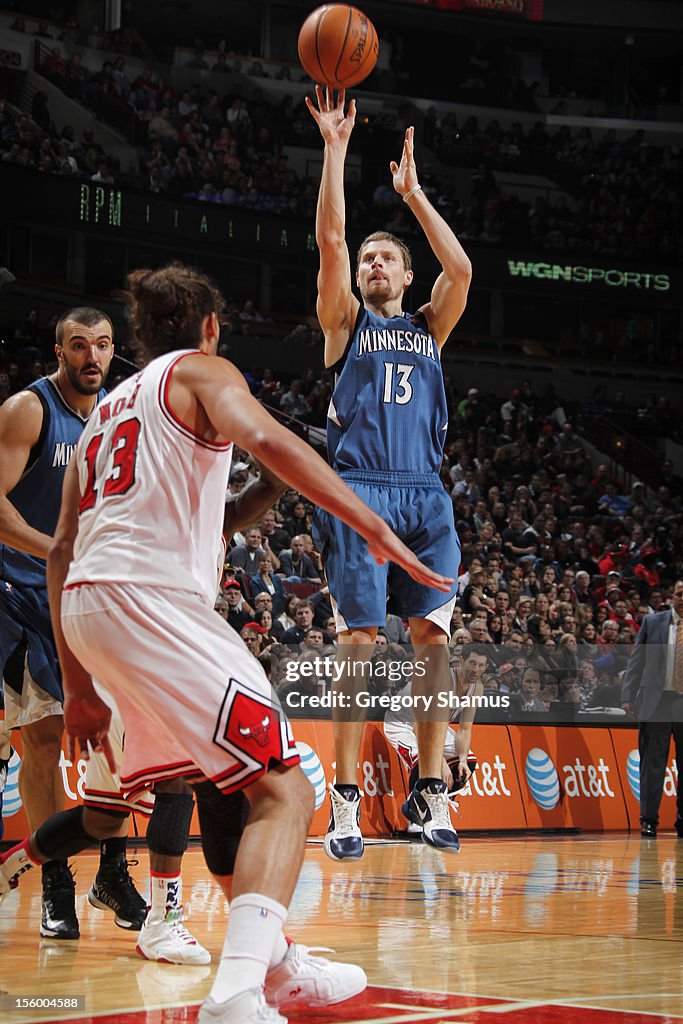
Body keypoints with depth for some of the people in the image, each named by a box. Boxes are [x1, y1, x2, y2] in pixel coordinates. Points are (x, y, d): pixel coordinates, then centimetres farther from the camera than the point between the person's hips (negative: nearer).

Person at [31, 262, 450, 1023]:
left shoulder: (106, 410, 30)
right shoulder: (200, 370, 10)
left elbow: (61, 554, 26)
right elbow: (265, 439, -14)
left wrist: (78, 686, 27)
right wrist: (375, 528, -19)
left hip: (83, 604, 8)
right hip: (149, 593, -8)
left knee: (226, 781, 28)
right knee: (282, 793, -13)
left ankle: (268, 956, 31)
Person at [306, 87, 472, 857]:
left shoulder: (428, 328, 20)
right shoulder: (346, 322, 12)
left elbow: (460, 269, 2)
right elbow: (330, 239, -1)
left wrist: (412, 193, 8)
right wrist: (336, 148, -3)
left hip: (425, 497, 3)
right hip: (360, 494, -3)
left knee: (433, 641, -1)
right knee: (360, 645, -8)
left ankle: (430, 792, 6)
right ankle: (345, 803, -5)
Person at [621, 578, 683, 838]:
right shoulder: (652, 622, 6)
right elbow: (637, 661, 6)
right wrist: (628, 696, -1)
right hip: (657, 701, -1)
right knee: (653, 762, -2)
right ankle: (648, 820, 1)